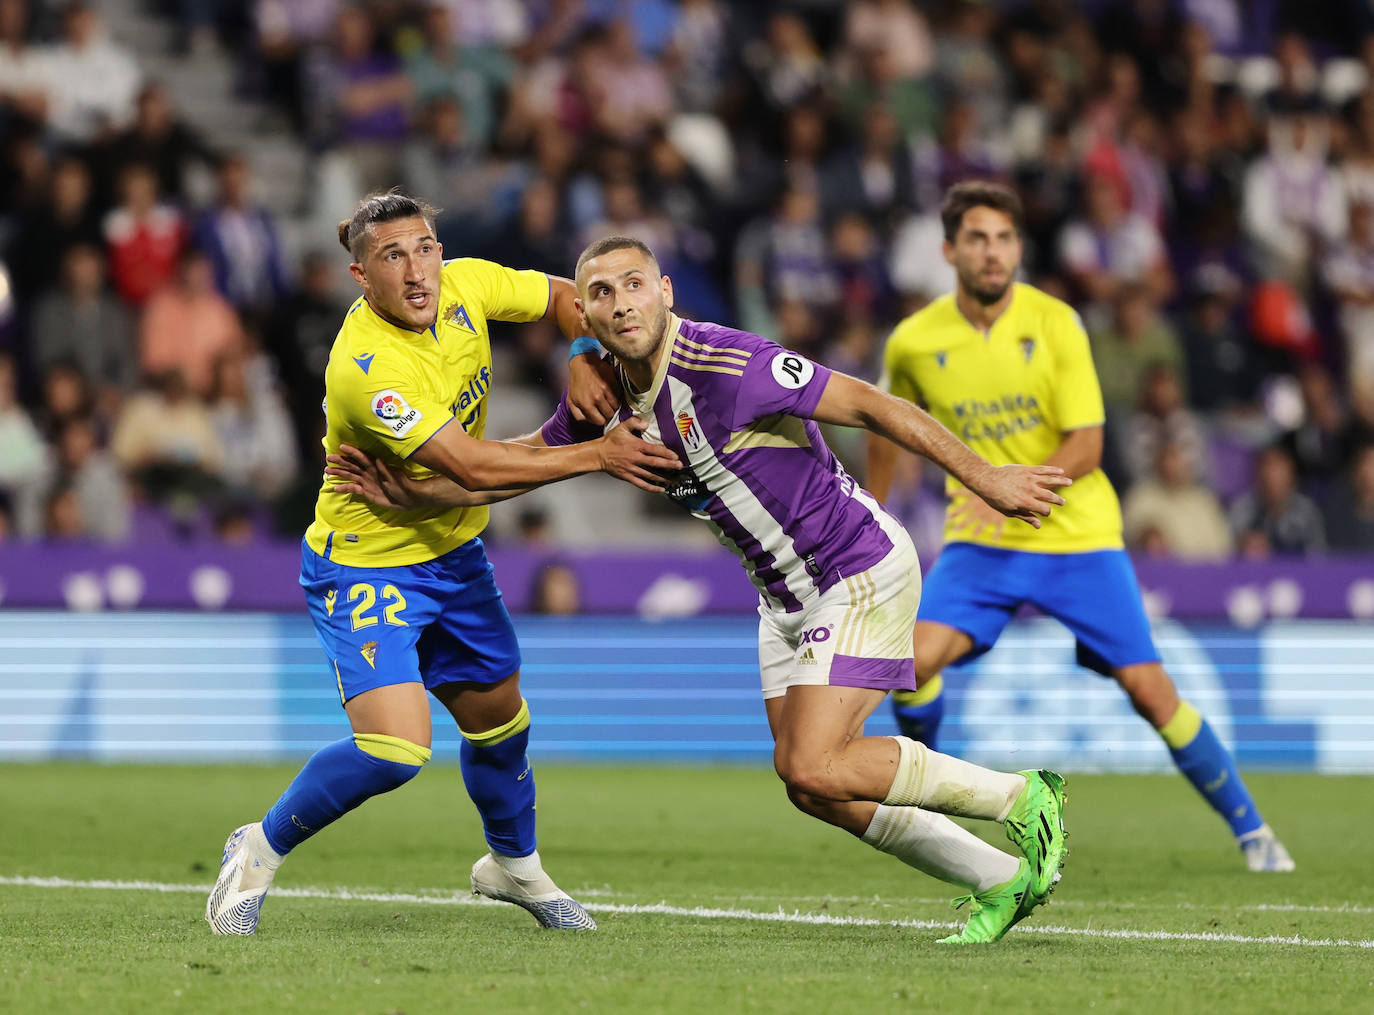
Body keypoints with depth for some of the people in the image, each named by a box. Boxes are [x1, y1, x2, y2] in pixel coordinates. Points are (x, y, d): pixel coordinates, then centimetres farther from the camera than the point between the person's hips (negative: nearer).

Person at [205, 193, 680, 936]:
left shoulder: (463, 285, -12)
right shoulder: (363, 368, -33)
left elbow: (564, 296, 7)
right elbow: (472, 466, -33)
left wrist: (587, 363, -13)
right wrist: (596, 454, -29)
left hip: (452, 552, 7)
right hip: (363, 563, -7)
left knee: (498, 717, 20)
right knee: (395, 750, -21)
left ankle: (514, 863, 47)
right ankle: (261, 850, 3)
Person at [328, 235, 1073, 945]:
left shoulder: (728, 364, -25)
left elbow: (872, 405, -22)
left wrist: (984, 476, -22)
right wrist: (414, 495, 3)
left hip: (860, 572, -9)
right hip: (788, 594, 9)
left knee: (815, 768, -18)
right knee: (806, 781, 7)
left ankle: (1021, 797, -2)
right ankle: (1001, 880, 19)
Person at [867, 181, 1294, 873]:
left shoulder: (1055, 323, -10)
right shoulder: (914, 343, -4)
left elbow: (1086, 445, -13)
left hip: (1078, 537, -1)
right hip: (980, 546, 1)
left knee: (1148, 688, -6)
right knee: (914, 660, -22)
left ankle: (1249, 829, 10)